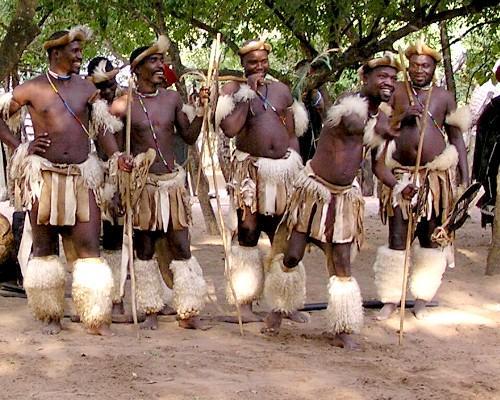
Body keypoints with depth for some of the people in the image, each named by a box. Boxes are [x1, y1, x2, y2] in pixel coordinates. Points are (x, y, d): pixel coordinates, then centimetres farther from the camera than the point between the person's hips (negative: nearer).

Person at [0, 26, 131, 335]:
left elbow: (103, 127, 9)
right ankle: (51, 315, 18)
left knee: (90, 245, -6)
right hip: (44, 177, -1)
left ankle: (97, 318, -4)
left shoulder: (86, 88, 8)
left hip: (82, 176, 1)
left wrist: (117, 156, -8)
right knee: (45, 246, 7)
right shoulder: (32, 89, 0)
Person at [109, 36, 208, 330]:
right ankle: (152, 311, 14)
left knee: (182, 247, 0)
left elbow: (189, 137, 10)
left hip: (173, 181, 2)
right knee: (144, 249, 4)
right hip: (142, 182, -2)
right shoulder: (125, 103, -2)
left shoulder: (173, 98, 7)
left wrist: (201, 110, -2)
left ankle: (189, 312, 5)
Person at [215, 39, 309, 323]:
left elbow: (293, 132, 14)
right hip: (250, 170, -4)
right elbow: (229, 128, -18)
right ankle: (244, 304, 1)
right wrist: (248, 94, -14)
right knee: (248, 234, -3)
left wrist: (294, 167, 6)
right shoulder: (233, 90, -2)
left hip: (282, 171, 4)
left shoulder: (281, 90, 11)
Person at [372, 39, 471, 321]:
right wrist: (401, 118, -13)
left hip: (435, 176, 1)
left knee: (431, 239, 5)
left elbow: (457, 139, 9)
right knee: (397, 239, 0)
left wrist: (465, 179, 2)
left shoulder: (444, 97, 8)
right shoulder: (396, 93, 7)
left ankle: (422, 299, 14)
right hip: (400, 176, 0)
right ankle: (391, 300, 8)